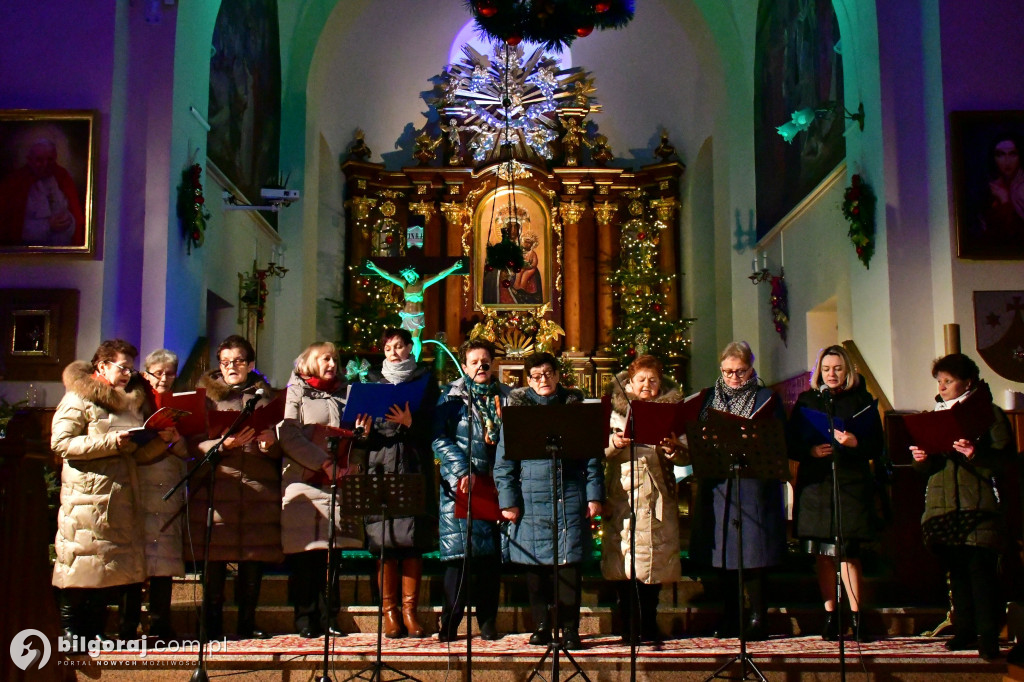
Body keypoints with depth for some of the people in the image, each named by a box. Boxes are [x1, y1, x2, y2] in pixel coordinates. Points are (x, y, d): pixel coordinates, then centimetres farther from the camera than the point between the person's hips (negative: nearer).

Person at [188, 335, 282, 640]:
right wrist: (221, 444, -15)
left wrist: (270, 444, -8)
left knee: (254, 558, 1)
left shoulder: (265, 394, 18)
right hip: (216, 485, -1)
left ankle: (247, 623, 12)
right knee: (215, 557, -4)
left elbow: (281, 444, 14)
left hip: (258, 488, 2)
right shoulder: (207, 394, 13)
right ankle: (212, 624, 5)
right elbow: (194, 441, 3)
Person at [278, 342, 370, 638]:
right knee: (304, 555, -4)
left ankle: (325, 619, 9)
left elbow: (356, 438, 19)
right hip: (304, 482, -4)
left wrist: (355, 464, -4)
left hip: (340, 485, 4)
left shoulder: (345, 393, 20)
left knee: (329, 554, 3)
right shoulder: (296, 393, 6)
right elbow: (288, 436, -7)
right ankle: (306, 621, 3)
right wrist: (326, 464, -14)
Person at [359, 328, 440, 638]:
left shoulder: (425, 379, 12)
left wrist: (409, 422, -18)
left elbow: (431, 424, 1)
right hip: (381, 464, 1)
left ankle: (410, 611, 2)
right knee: (385, 542, -4)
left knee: (413, 541, -4)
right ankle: (389, 612, 2)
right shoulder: (373, 380, 17)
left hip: (415, 465, -1)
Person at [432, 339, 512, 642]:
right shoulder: (451, 397, 6)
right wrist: (463, 471, -14)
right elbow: (439, 439, -3)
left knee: (492, 554, 3)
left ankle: (488, 622, 12)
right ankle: (450, 624, 0)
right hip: (461, 485, -2)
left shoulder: (506, 398, 14)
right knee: (460, 553, -7)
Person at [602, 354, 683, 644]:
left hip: (657, 496, 1)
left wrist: (673, 450, -15)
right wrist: (613, 443, -18)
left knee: (654, 556, 0)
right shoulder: (616, 408, 8)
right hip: (622, 494, -1)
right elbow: (600, 452, 2)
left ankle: (648, 625, 10)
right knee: (622, 554, -3)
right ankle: (626, 625, 6)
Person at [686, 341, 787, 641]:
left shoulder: (767, 398, 4)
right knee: (722, 552, 7)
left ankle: (757, 619, 5)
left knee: (752, 554, -4)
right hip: (717, 486, 4)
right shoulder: (708, 397, 14)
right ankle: (729, 618, 16)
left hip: (754, 486, -4)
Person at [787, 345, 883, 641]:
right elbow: (790, 445, 8)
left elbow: (876, 447, 2)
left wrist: (855, 442, -17)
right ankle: (830, 617, 11)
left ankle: (856, 617, 4)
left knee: (848, 552, -6)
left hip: (851, 483, -2)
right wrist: (811, 450, -11)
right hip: (815, 484, 2)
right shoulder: (806, 400, 12)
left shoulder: (861, 400, 6)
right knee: (822, 554, 3)